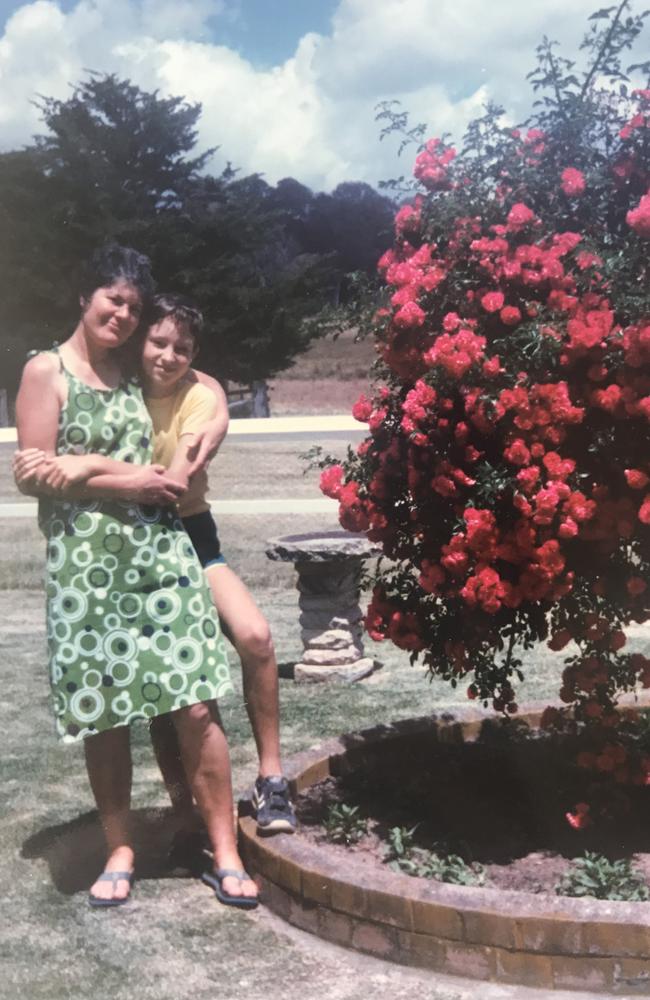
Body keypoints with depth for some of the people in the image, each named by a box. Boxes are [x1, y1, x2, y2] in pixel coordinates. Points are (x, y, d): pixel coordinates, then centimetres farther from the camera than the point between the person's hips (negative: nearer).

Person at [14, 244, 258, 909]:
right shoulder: (47, 371, 0)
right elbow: (32, 476, -7)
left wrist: (82, 467, -2)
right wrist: (121, 481, -13)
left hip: (161, 555, 3)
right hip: (87, 566, -3)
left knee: (196, 706, -2)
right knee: (104, 718, 6)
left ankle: (225, 854, 6)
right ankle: (120, 853, 22)